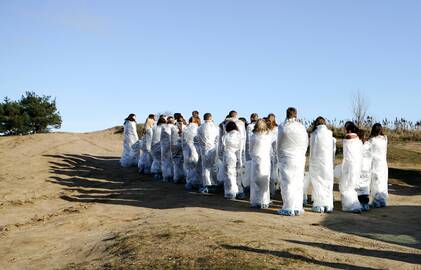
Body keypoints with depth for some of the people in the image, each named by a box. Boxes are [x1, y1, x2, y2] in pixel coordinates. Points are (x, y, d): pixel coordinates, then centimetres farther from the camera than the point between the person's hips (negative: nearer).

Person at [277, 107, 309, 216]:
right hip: (300, 159, 3)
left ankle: (289, 208, 2)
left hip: (286, 158, -3)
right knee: (298, 183, 10)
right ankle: (298, 208, 13)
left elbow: (279, 145, 0)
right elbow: (306, 144, 5)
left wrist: (280, 157, 13)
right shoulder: (302, 127, -1)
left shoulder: (283, 128, -9)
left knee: (287, 183, 2)